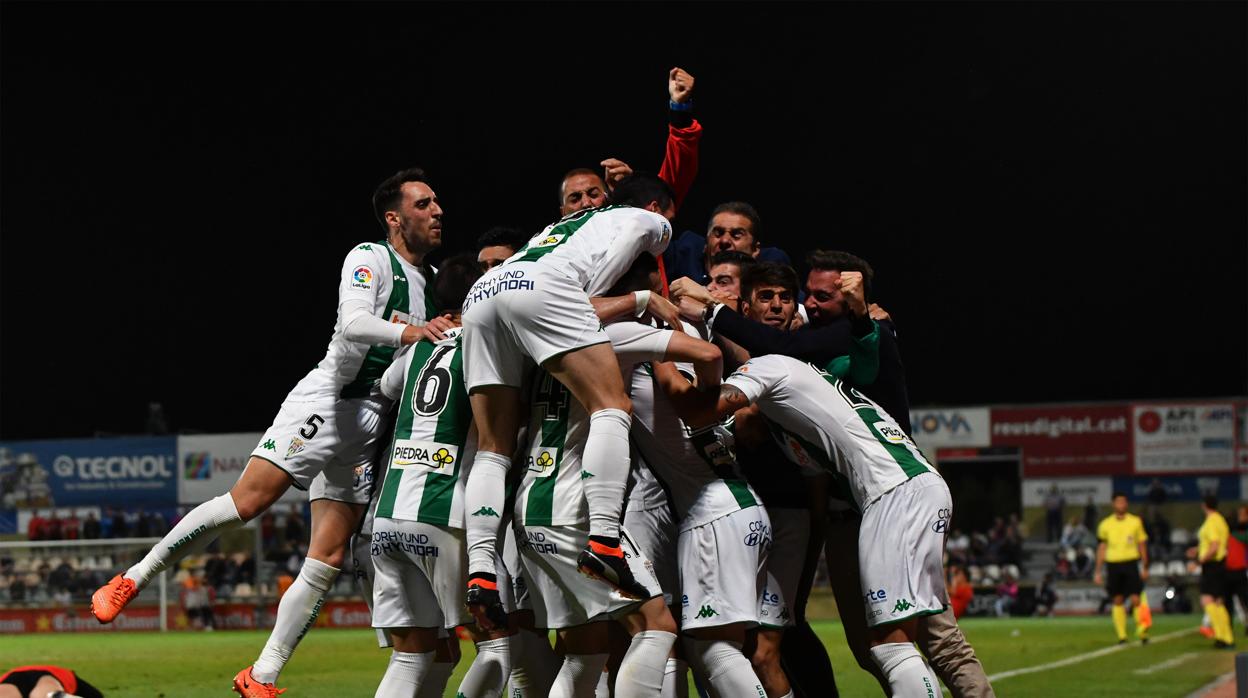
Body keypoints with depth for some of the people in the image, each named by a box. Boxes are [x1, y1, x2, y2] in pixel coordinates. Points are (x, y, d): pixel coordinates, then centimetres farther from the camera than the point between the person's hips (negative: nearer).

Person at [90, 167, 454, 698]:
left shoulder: (431, 280, 18)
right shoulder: (370, 258, -4)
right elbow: (352, 322, -22)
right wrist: (404, 332, -40)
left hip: (369, 426, 7)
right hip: (324, 401, -6)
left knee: (328, 560, -1)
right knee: (246, 501, -19)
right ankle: (133, 580, -7)